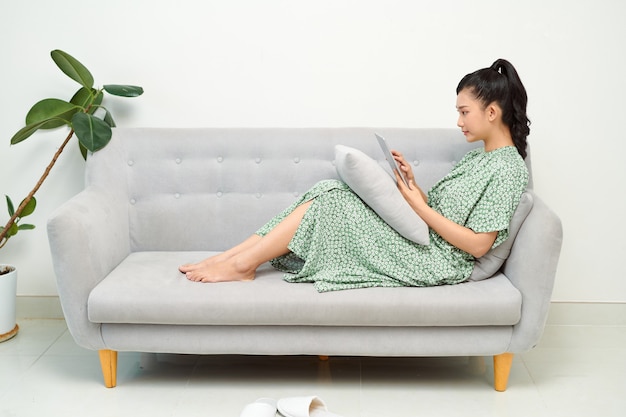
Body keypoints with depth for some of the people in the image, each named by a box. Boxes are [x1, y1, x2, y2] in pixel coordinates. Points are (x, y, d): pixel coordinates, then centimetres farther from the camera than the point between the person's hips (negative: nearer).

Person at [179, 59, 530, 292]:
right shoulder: (478, 157, 17)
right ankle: (234, 256, -7)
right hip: (420, 241, 9)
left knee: (331, 203, -16)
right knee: (330, 192, -5)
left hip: (436, 262, -9)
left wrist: (418, 206, -16)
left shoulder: (509, 170, -12)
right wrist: (412, 183, -2)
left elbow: (478, 244, -18)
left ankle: (242, 264, -8)